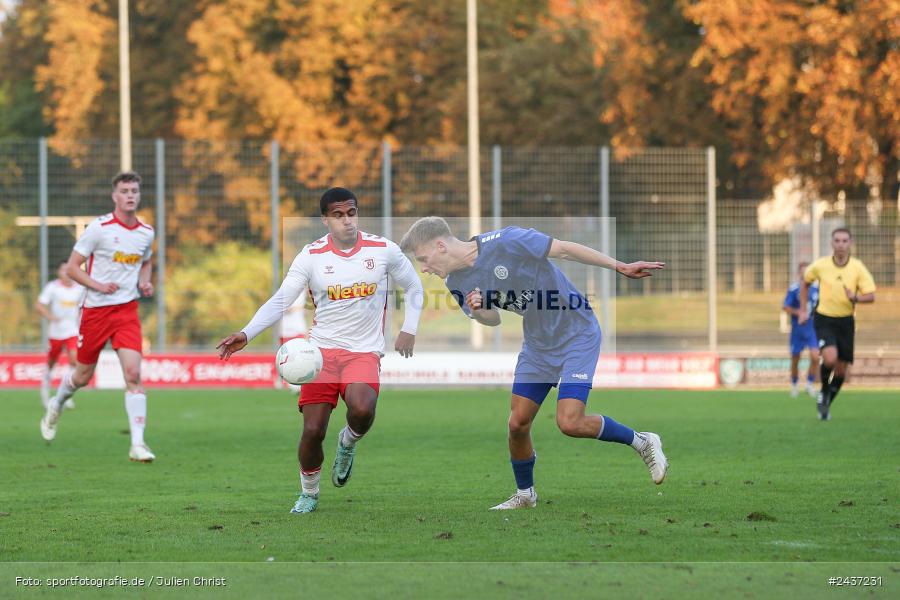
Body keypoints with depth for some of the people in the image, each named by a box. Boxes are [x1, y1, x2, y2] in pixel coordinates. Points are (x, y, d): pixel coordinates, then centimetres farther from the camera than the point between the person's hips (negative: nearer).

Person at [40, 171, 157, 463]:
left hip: (127, 310, 2)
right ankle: (55, 406, 44)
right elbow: (72, 267, -7)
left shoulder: (146, 232, 3)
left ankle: (137, 444, -14)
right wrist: (99, 285, -21)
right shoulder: (99, 228, -11)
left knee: (133, 374, -14)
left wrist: (145, 283, 4)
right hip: (96, 309, -2)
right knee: (83, 375, 10)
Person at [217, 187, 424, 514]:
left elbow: (413, 287, 16)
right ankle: (308, 494, 19)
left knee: (362, 410, -30)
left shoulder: (383, 250, -1)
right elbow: (280, 301, -6)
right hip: (322, 349, 1)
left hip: (365, 351, -1)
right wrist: (246, 334, -20)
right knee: (312, 431, -9)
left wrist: (408, 330, 5)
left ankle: (348, 443, 7)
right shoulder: (311, 256, -4)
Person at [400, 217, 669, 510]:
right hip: (537, 342, 7)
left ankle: (642, 443, 4)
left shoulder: (504, 242, -25)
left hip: (577, 334, -7)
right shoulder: (457, 283, -2)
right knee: (517, 423, 3)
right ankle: (525, 494, 26)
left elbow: (565, 249, -18)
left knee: (569, 422, -17)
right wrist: (477, 312, -14)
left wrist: (621, 267, -15)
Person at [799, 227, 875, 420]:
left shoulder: (858, 267, -7)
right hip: (824, 319, -2)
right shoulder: (820, 265, -7)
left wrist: (855, 298, -29)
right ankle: (824, 393, 3)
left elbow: (871, 296, -7)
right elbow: (805, 282, 14)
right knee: (830, 357, -25)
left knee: (841, 369, 5)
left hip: (846, 322, 2)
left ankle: (826, 405, 28)